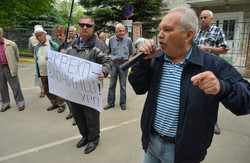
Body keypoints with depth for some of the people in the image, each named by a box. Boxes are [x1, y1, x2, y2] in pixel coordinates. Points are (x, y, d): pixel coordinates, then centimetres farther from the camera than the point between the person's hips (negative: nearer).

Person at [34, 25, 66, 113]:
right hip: (42, 73, 6)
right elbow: (36, 60, 18)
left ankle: (61, 105, 17)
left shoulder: (54, 45, -7)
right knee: (47, 90, 14)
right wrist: (37, 72, 13)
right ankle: (54, 103, 30)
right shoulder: (37, 47, 12)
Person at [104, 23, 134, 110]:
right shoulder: (111, 39, 3)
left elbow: (131, 53, 8)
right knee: (111, 85, 7)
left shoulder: (128, 40, -1)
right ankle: (110, 103, 20)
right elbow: (109, 51, 14)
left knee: (123, 86, 7)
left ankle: (123, 103, 21)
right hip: (114, 64, 2)